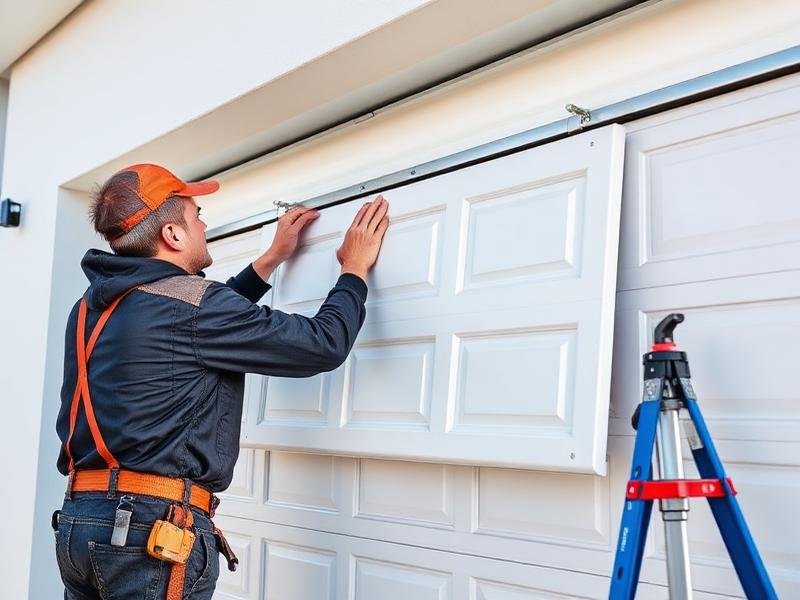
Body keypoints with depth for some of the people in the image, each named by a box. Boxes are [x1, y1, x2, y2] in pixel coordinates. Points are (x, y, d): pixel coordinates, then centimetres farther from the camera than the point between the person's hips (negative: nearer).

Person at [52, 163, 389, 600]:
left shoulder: (91, 308, 10)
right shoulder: (190, 303, -15)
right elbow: (323, 345, -10)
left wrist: (272, 259, 30)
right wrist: (355, 267, 6)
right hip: (153, 527, -8)